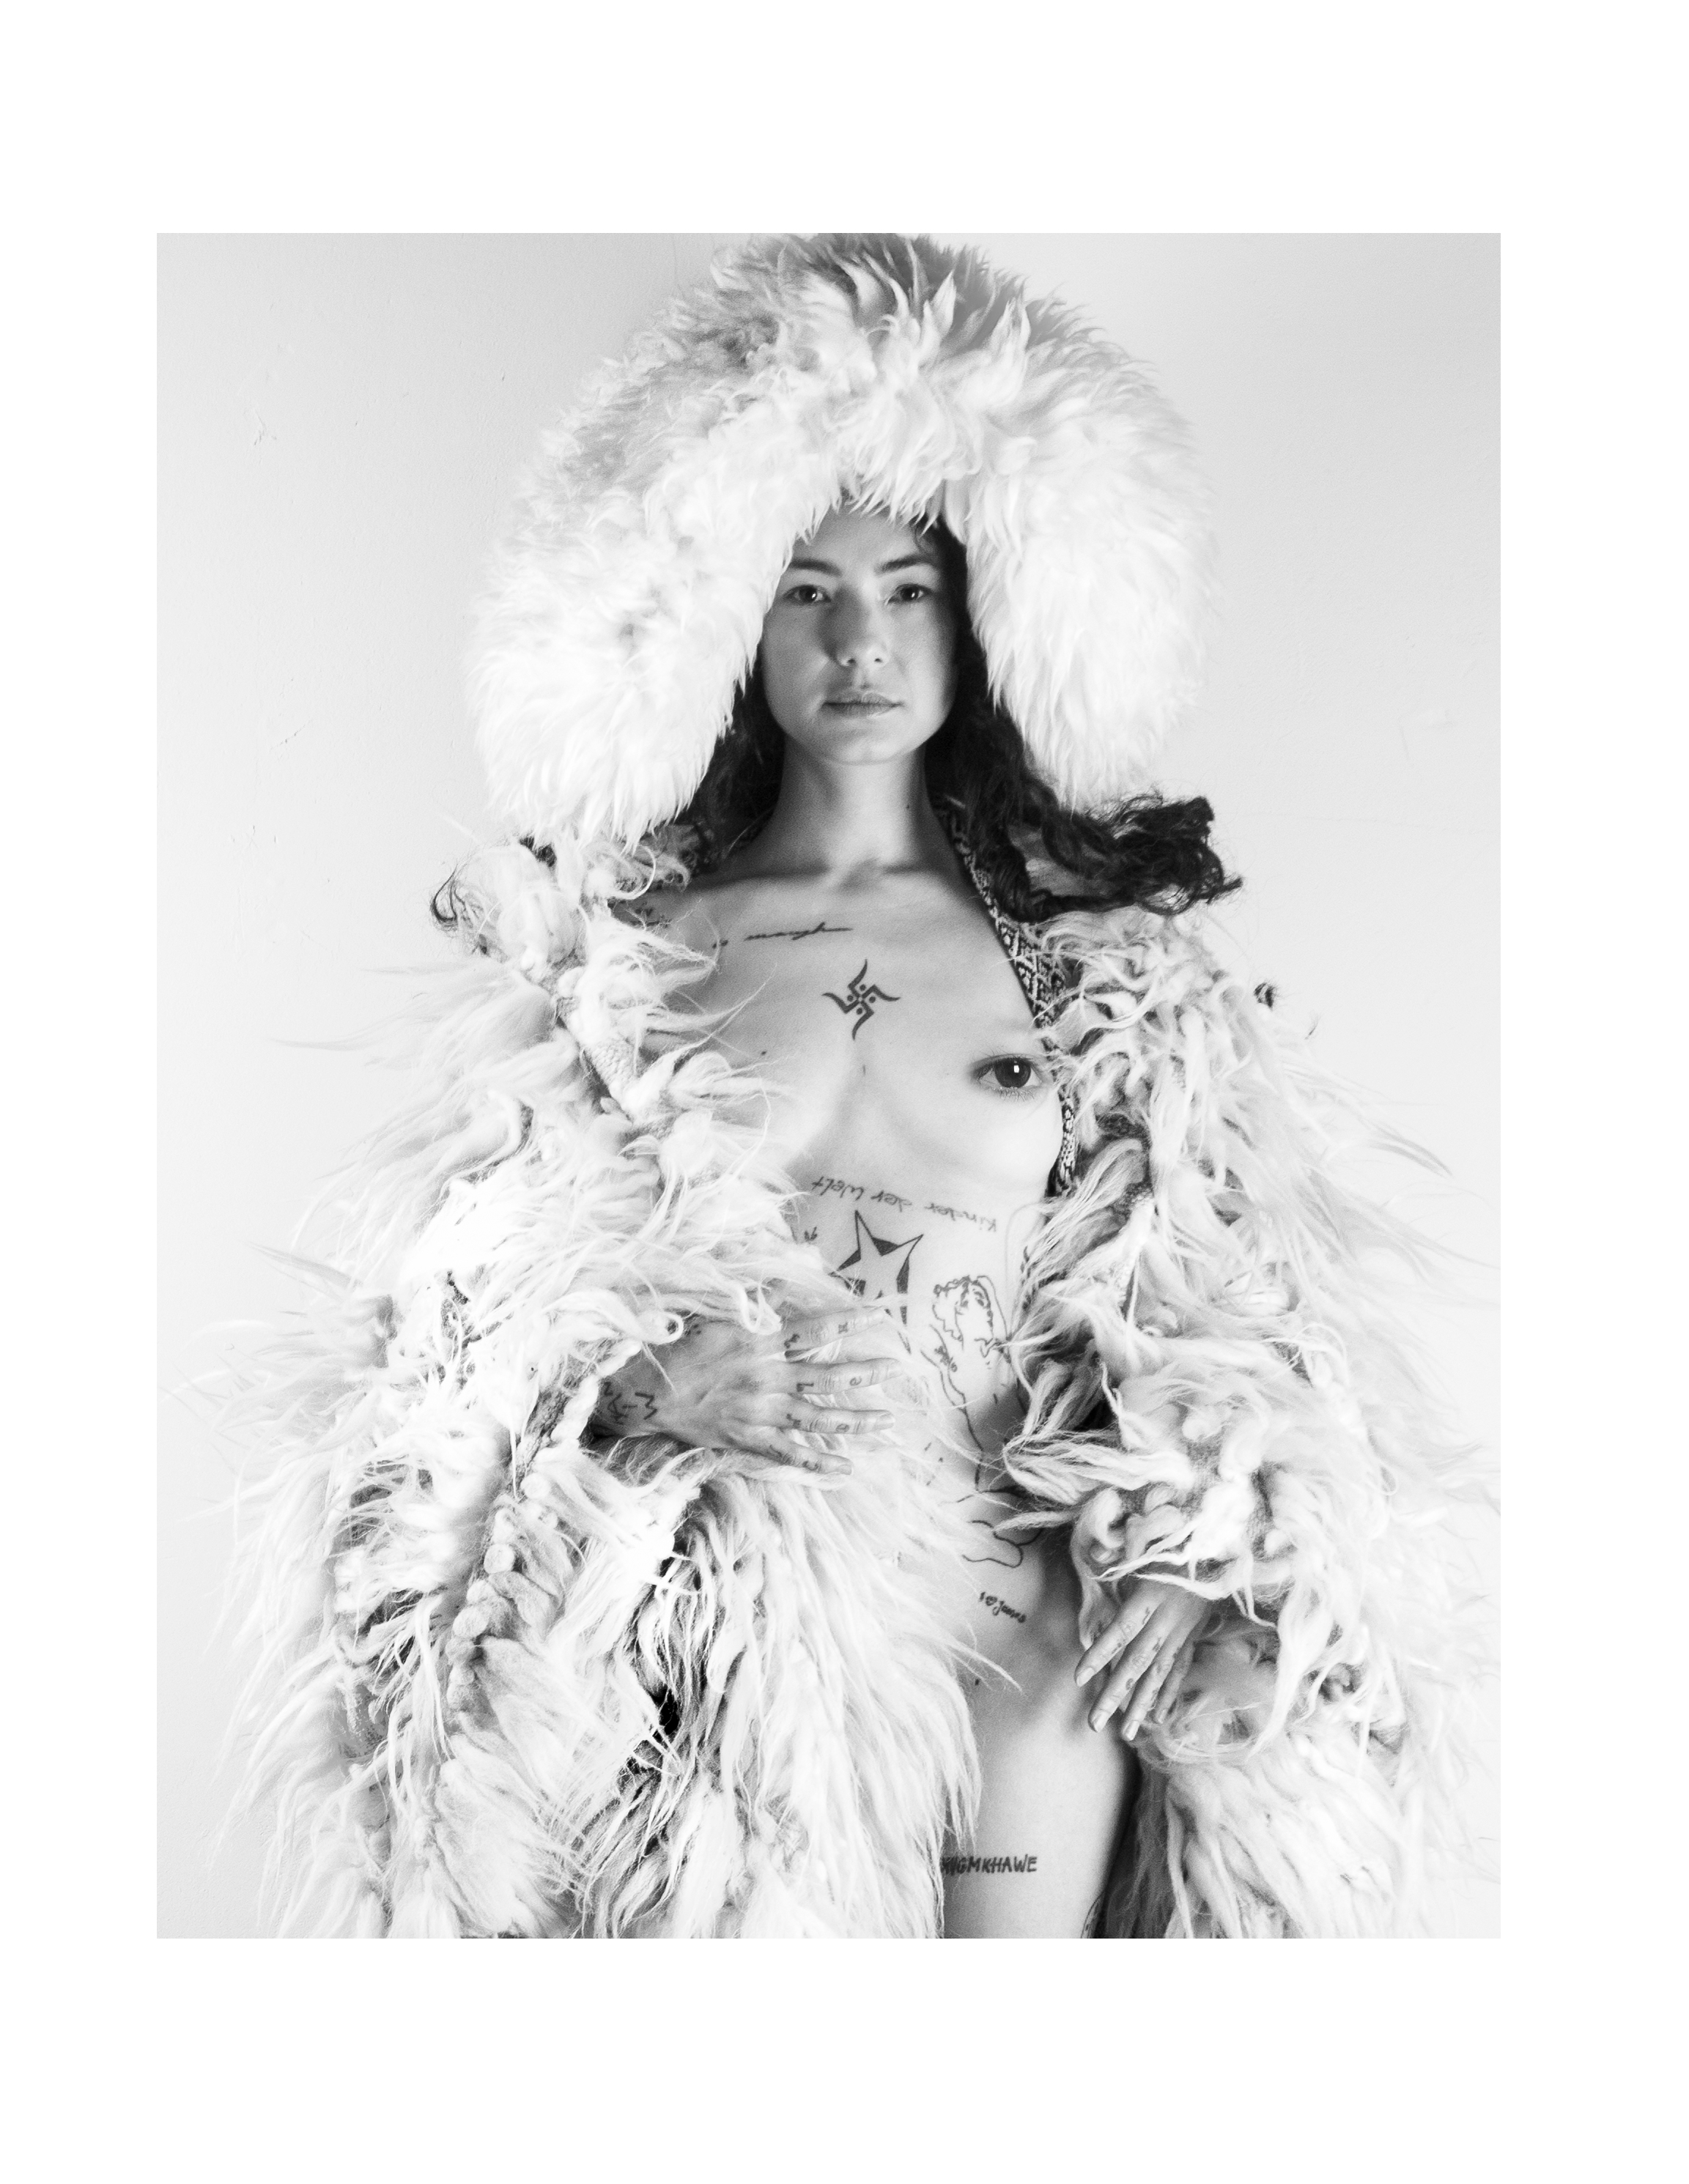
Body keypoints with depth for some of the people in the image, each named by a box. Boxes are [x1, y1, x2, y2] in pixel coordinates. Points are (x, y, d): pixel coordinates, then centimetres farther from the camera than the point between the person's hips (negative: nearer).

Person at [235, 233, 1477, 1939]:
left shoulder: (1097, 946, 5)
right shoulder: (617, 941, 2)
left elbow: (1199, 1303, 7)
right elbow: (481, 1313, 4)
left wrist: (1205, 1563, -7)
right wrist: (659, 1384, -14)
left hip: (1026, 1630, 1)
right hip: (717, 1648, -1)